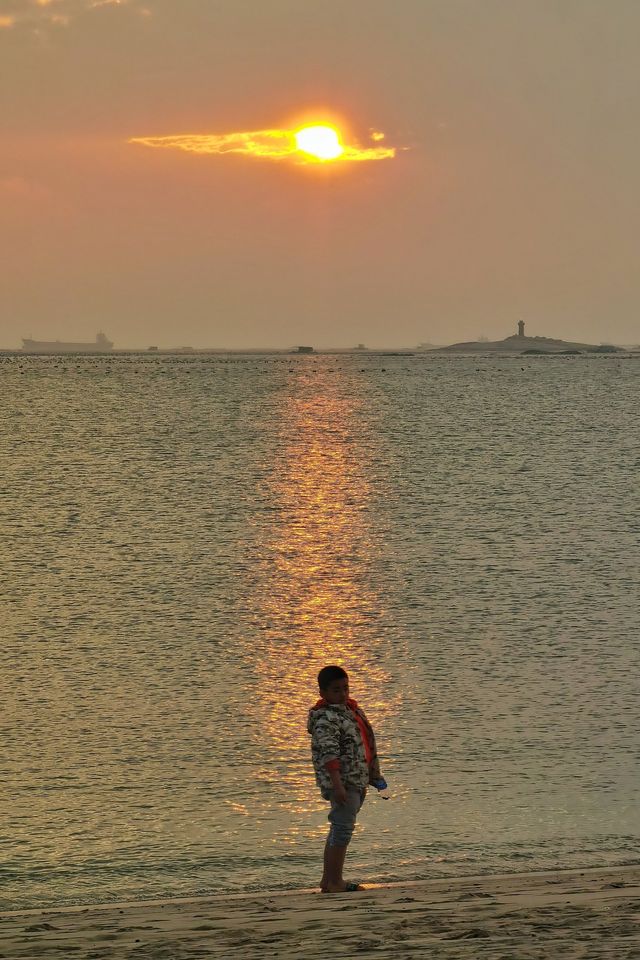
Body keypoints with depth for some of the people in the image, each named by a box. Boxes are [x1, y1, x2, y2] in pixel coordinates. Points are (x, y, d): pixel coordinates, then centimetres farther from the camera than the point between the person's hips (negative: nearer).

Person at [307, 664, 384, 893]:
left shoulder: (350, 710, 15)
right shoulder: (325, 718, -16)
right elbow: (328, 753, -25)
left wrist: (372, 776, 28)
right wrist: (337, 784, -32)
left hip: (356, 781, 10)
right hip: (342, 783, -10)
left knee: (339, 828, 14)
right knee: (343, 828, -11)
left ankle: (329, 879, 21)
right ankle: (334, 882, -9)